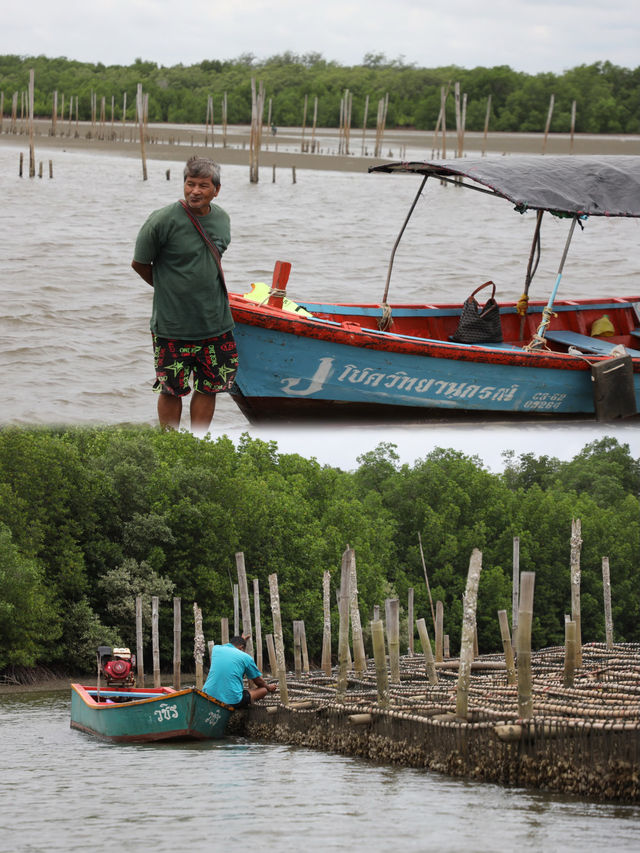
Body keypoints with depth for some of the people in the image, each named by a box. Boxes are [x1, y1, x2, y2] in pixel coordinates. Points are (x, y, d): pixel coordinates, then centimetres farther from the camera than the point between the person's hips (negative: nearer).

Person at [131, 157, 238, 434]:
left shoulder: (221, 219, 2)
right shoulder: (163, 221, -15)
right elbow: (139, 264, -3)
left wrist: (205, 292, 13)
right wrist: (168, 289, 7)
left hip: (216, 321, 5)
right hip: (173, 325, -5)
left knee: (209, 387, 9)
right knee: (172, 390, 3)